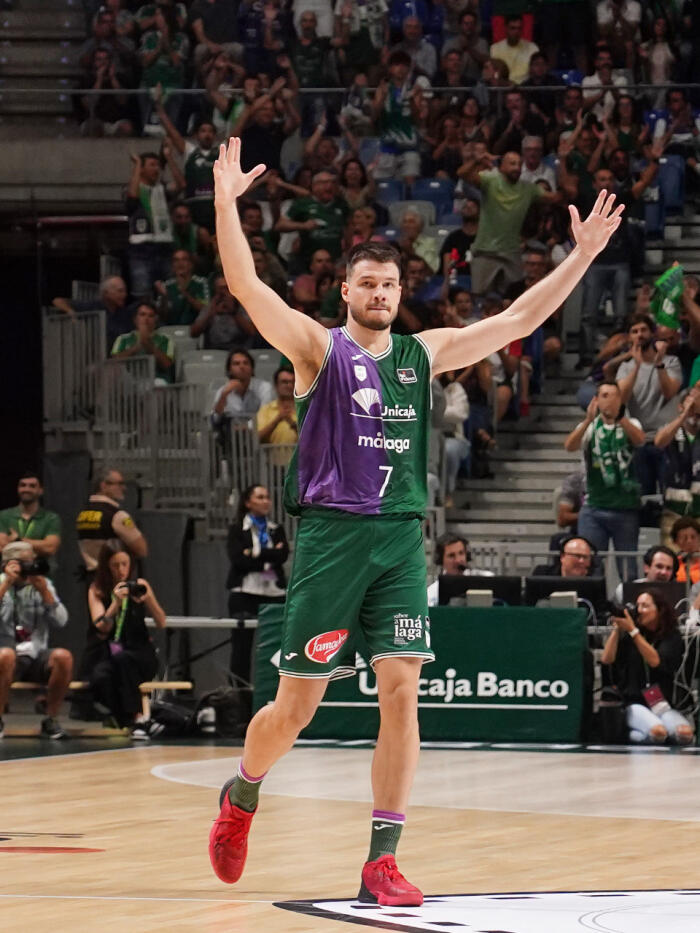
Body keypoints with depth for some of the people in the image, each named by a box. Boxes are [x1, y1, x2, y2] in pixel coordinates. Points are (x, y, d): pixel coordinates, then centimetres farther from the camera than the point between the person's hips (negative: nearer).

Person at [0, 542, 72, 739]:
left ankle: (50, 720, -13)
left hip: (36, 656, 3)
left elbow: (60, 621, 1)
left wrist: (43, 590, -9)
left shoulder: (43, 584, 13)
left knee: (63, 656, -28)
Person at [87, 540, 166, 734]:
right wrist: (116, 603, -23)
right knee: (100, 678, -34)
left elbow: (161, 623, -2)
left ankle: (136, 716, -27)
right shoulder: (97, 591, 5)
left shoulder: (139, 585, 6)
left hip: (140, 654, 0)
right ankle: (124, 719, -14)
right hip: (109, 655, 0)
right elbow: (101, 628, -9)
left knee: (122, 659, -36)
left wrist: (148, 598, -17)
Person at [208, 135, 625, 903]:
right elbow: (246, 288, -14)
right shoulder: (318, 348, -2)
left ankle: (382, 861, -4)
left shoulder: (425, 353, 11)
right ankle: (240, 799, 32)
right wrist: (225, 203, -25)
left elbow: (518, 320, 13)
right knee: (295, 708, 2)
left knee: (401, 693, -8)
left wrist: (583, 255, 7)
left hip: (400, 538, 3)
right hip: (330, 535, -3)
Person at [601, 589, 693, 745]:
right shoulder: (627, 636, 8)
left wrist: (633, 631, -17)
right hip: (636, 704, -1)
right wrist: (617, 628, -6)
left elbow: (656, 661, -13)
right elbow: (607, 659, -3)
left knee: (685, 733, -29)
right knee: (658, 732, -33)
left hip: (664, 704, 1)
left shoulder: (672, 637, 4)